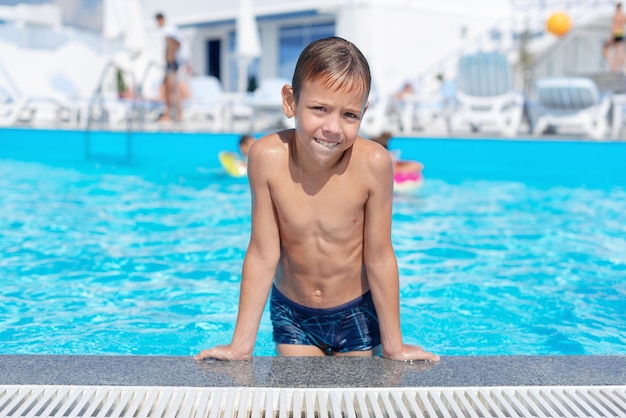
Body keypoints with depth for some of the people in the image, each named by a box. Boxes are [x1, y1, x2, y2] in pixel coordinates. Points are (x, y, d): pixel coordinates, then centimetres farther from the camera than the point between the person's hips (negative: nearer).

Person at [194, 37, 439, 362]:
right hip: (291, 314, 1)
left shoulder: (373, 164, -26)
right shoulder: (267, 158, -23)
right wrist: (241, 345, -13)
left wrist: (394, 346, -8)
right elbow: (262, 255, -16)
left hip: (357, 315, -1)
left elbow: (379, 258, -16)